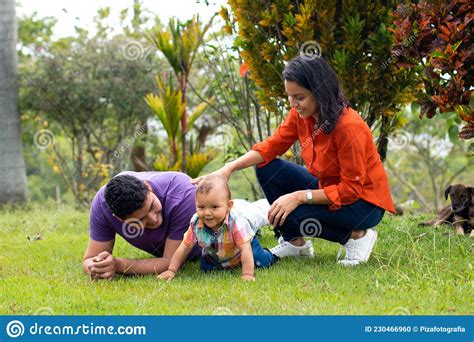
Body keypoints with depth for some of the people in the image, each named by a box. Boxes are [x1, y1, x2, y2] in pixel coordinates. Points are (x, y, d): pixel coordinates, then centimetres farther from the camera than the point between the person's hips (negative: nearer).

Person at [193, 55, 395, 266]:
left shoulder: (349, 126, -30)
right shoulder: (301, 114, -9)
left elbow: (351, 189, -26)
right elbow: (271, 147, -2)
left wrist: (299, 197, -31)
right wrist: (229, 168, -17)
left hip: (363, 200, -8)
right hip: (329, 187, 8)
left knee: (290, 216, -27)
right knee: (267, 168, -4)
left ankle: (356, 235, -5)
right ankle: (294, 242, 6)